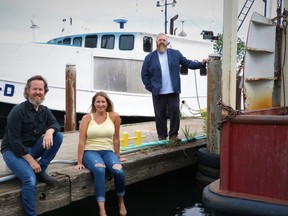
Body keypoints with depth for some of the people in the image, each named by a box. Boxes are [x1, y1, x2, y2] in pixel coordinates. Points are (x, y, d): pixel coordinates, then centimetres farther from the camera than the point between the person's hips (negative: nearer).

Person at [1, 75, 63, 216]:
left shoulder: (44, 110, 4)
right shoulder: (18, 111, -17)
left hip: (32, 148, 7)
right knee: (30, 179, -31)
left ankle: (41, 171, -6)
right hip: (13, 151, -6)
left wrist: (49, 131, -30)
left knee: (58, 136, -13)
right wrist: (31, 160, -21)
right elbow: (14, 140, -20)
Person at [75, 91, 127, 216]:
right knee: (100, 170, -36)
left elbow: (116, 138, 8)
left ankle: (121, 201, 3)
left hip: (108, 151, 2)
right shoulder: (87, 118, 0)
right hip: (90, 152, -1)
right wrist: (79, 162, -5)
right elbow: (82, 141, -2)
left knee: (119, 172, -28)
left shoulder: (114, 116, 2)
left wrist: (118, 157, 14)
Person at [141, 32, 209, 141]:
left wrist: (201, 64, -4)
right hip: (158, 93, 0)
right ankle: (162, 135, 19)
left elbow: (187, 63, 8)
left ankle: (173, 134, 12)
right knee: (160, 115, 5)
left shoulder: (175, 54, 8)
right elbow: (144, 75, 6)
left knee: (175, 112, -1)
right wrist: (150, 87, -1)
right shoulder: (150, 57, 5)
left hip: (173, 91, 1)